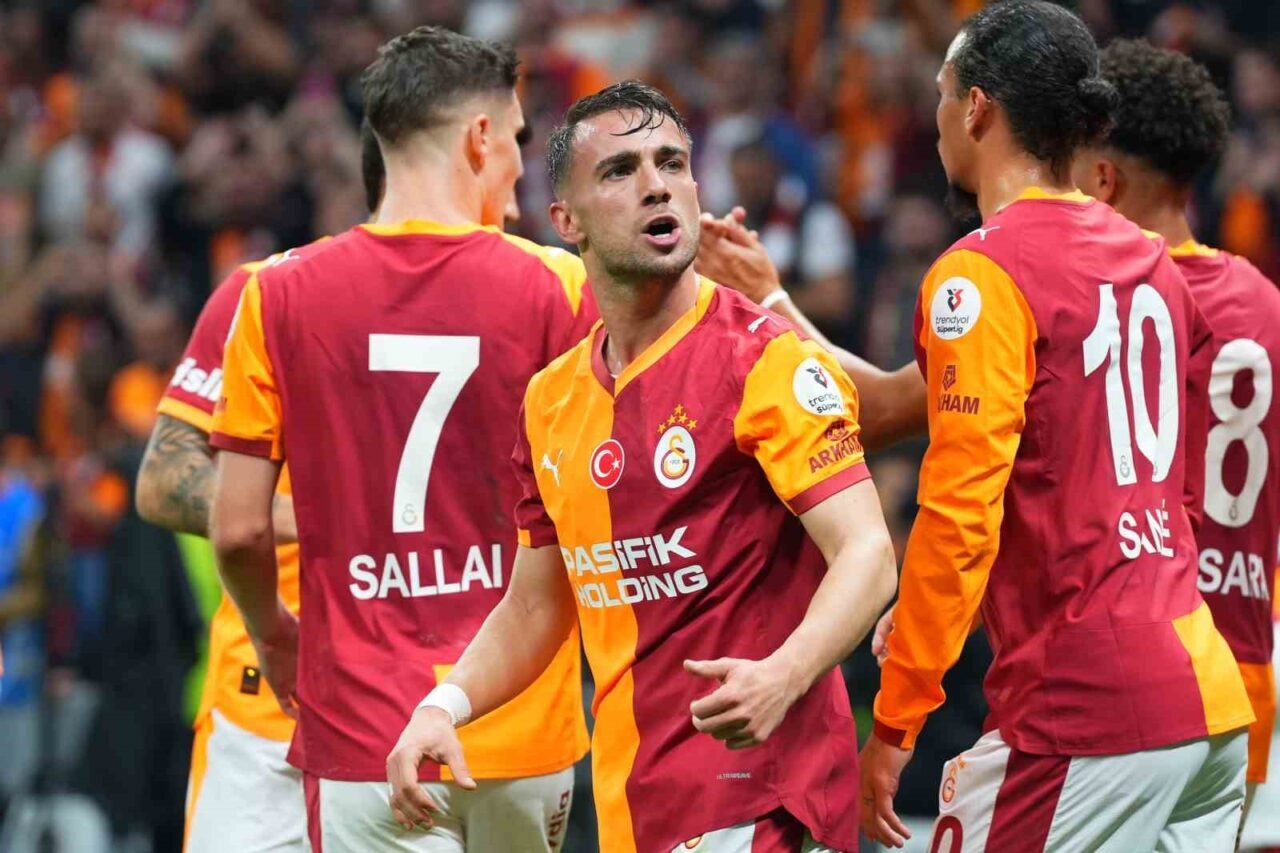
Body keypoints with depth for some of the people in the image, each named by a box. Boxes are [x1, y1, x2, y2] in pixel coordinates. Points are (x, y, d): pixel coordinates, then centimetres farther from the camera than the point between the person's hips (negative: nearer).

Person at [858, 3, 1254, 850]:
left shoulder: (982, 273, -9)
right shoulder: (1149, 261, 15)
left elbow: (961, 513, -15)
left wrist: (893, 722, -11)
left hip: (1086, 712, -8)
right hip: (1207, 694, 8)